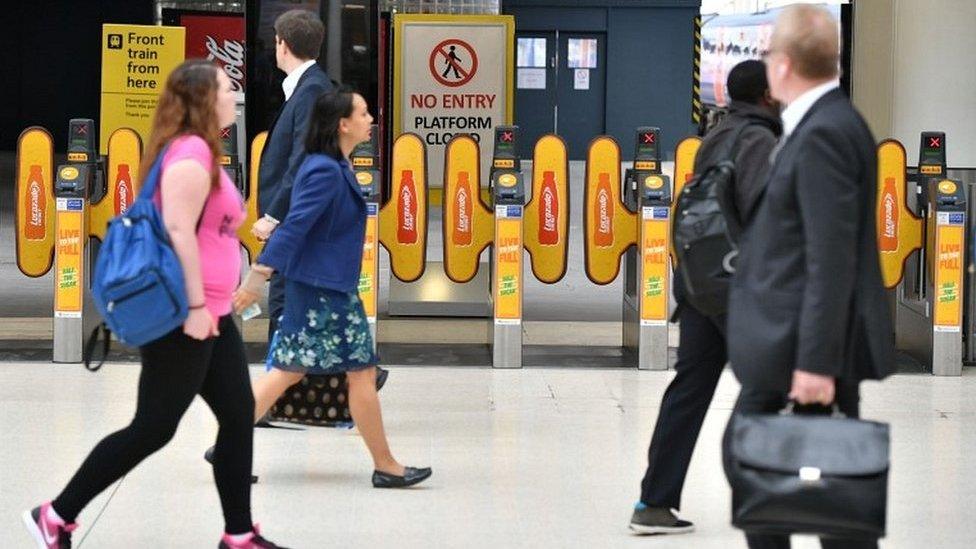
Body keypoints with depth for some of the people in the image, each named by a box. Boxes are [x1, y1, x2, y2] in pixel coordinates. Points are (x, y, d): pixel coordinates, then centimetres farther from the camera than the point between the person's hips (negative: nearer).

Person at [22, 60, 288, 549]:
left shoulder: (202, 151, 14)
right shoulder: (190, 151, -18)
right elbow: (178, 230, -25)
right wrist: (195, 305, -25)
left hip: (210, 315, 10)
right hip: (184, 316, -10)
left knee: (239, 415, 9)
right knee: (154, 427, -4)